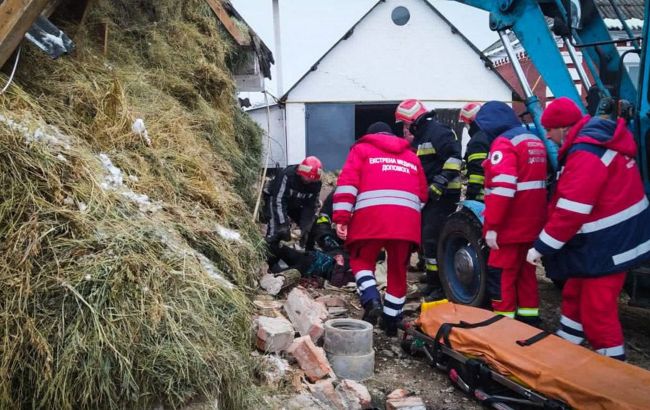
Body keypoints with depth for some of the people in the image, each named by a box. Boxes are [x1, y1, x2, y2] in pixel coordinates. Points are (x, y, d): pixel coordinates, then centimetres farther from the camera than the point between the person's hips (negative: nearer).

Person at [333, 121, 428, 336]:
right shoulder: (411, 156, 31)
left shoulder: (362, 148, 20)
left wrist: (341, 218, -2)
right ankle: (391, 321, 22)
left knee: (361, 260, 15)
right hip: (408, 218, 3)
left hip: (371, 215, -3)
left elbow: (347, 182, 4)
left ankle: (371, 300, -9)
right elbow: (423, 194, 26)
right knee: (398, 270, 15)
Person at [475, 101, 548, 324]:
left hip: (511, 225, -9)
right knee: (525, 271, 18)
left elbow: (502, 187, -24)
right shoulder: (536, 142, 15)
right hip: (532, 224, 9)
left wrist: (492, 226, -22)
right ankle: (529, 316, 26)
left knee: (501, 274, 1)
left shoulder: (504, 143, -14)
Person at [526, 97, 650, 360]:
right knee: (575, 293, 21)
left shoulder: (586, 154, -24)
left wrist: (541, 247, -19)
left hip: (607, 245, -11)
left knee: (597, 308, -2)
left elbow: (571, 212, -27)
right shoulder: (595, 140, 8)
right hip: (605, 239, 11)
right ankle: (566, 343, 36)